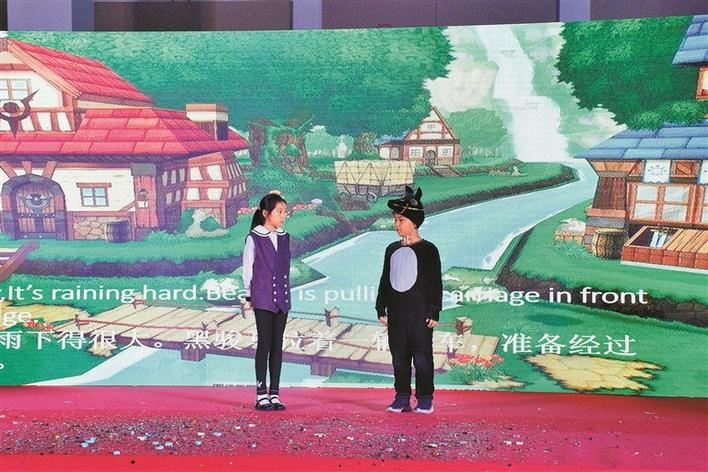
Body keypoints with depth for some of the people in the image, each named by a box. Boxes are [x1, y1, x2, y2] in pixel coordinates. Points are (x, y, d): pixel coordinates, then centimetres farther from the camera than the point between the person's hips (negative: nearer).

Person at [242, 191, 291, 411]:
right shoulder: (254, 238, -4)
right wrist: (249, 297, 0)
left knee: (277, 345, 5)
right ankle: (261, 395, 4)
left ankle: (274, 394, 10)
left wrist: (286, 293, 13)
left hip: (282, 298, 5)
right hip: (263, 298, -4)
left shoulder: (285, 238, 10)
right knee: (264, 344, -3)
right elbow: (247, 269, -1)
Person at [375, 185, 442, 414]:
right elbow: (385, 280, 15)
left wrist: (434, 311, -9)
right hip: (396, 313, 5)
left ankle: (425, 399, 10)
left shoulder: (427, 249, -4)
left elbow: (436, 282, -5)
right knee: (399, 356, 9)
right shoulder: (392, 249, 11)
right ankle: (402, 397, 18)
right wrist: (381, 308, 11)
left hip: (420, 313, -5)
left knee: (422, 356, -1)